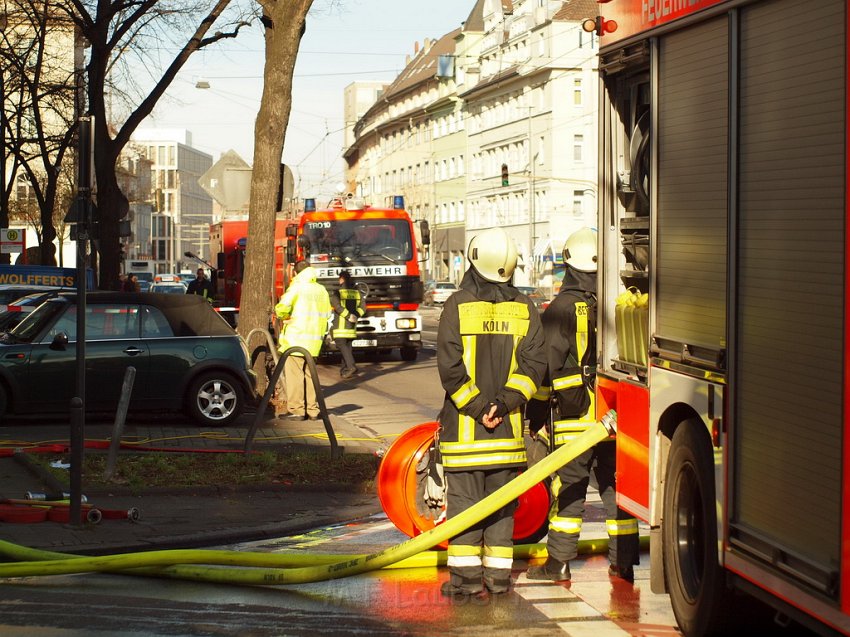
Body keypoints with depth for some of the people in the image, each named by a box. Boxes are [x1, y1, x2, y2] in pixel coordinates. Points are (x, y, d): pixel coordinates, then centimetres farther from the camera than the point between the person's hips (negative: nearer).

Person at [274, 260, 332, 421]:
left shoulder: (296, 288, -9)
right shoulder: (321, 290, 10)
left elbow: (282, 307, -20)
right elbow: (326, 313, 15)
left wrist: (283, 316, 0)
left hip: (296, 337, -6)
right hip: (314, 340, 6)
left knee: (294, 374, -3)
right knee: (309, 374, 14)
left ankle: (296, 410, -4)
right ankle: (313, 410, 15)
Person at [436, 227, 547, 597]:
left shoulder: (458, 305, -6)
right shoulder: (524, 309, 4)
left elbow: (450, 366, -12)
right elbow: (534, 364, -3)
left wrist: (476, 406, -10)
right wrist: (504, 403, -8)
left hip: (463, 421, -3)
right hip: (508, 426, 3)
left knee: (464, 497, 2)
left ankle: (465, 576, 1)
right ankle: (499, 576, 12)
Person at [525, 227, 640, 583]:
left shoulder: (561, 309, -7)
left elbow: (547, 365, -7)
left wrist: (536, 416, 0)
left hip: (574, 418, -3)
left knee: (569, 488, 4)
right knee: (616, 487, 8)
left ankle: (559, 562, 7)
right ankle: (623, 563, 10)